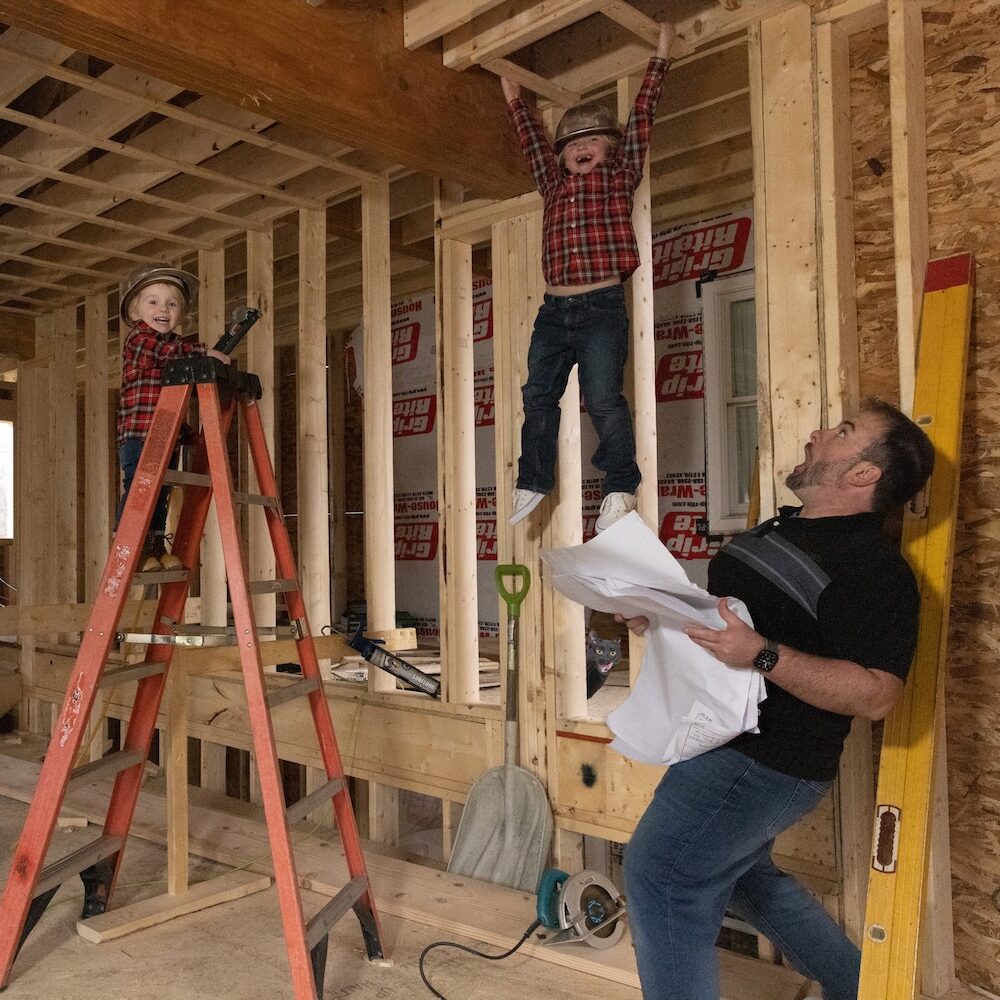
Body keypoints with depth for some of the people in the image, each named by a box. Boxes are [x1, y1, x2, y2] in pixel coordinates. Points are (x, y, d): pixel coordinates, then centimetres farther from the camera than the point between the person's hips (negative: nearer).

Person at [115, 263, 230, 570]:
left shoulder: (174, 345, 22)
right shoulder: (138, 338, -2)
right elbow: (162, 349, -24)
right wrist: (204, 351, -24)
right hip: (137, 433, -8)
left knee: (160, 493, 11)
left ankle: (156, 547, 19)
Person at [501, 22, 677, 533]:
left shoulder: (619, 178, 7)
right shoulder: (554, 185, 18)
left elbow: (641, 116, 9)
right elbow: (532, 142, 31)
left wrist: (660, 56, 12)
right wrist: (515, 101, 41)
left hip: (601, 308, -5)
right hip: (553, 311, 5)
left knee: (604, 400, -9)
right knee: (538, 398, 6)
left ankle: (620, 488, 0)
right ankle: (533, 482, 17)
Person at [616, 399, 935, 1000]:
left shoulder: (874, 567, -18)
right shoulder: (782, 528, 12)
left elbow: (876, 694, -24)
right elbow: (722, 610, 21)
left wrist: (762, 656, -34)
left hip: (763, 763, -10)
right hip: (730, 744, 10)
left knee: (660, 872, -10)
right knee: (742, 875, 24)